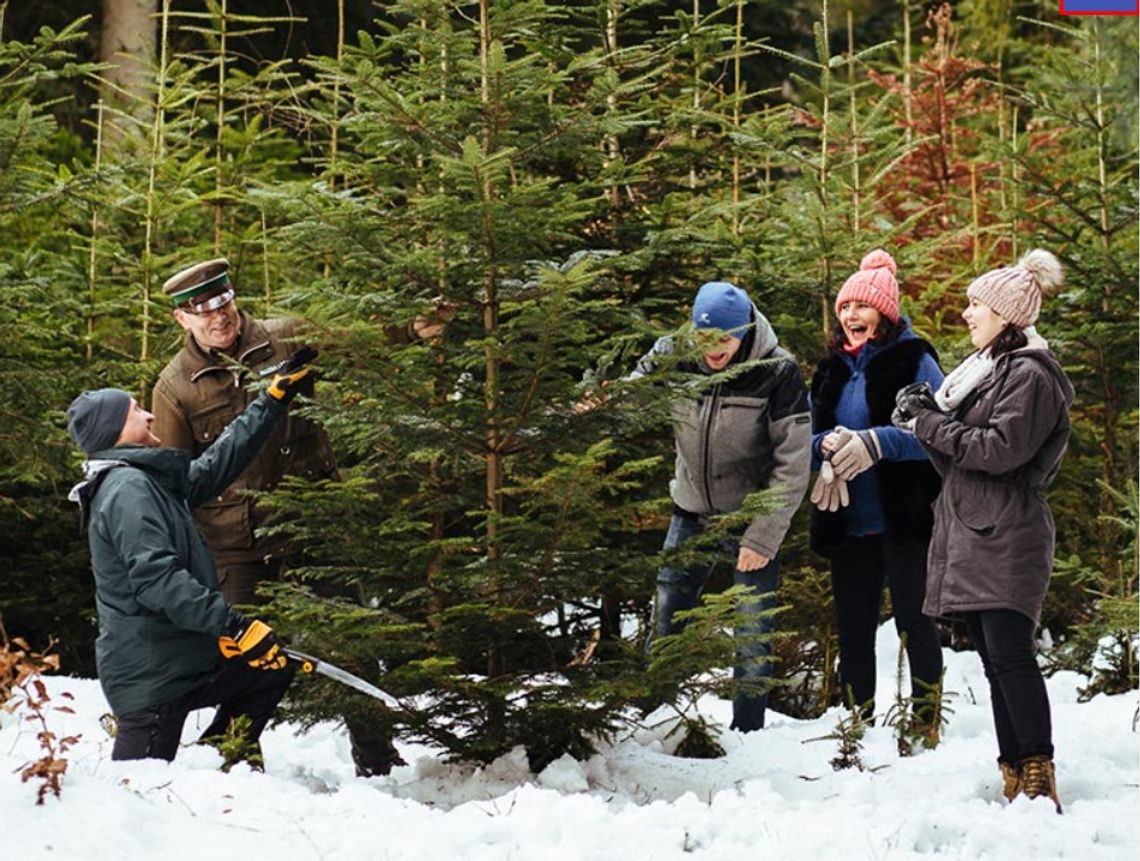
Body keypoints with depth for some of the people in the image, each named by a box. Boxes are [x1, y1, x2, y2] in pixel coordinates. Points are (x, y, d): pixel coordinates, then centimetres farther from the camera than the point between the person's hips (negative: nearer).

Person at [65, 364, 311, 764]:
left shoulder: (151, 481, 15)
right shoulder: (127, 488, -17)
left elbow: (215, 465, 25)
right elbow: (155, 578, -26)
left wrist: (271, 403, 28)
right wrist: (229, 621, -27)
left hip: (180, 658, 10)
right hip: (149, 672, -10)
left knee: (272, 664, 17)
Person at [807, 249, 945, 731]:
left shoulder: (913, 361, -4)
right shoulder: (833, 369, 14)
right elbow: (808, 436, 12)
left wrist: (875, 443, -26)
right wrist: (826, 445, -12)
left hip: (904, 518, -6)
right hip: (848, 523, 6)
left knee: (913, 621, -3)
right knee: (853, 628, 10)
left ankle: (926, 725, 5)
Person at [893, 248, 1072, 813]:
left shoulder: (1029, 376, -8)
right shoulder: (981, 369, 21)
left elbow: (1001, 449, -19)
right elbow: (955, 458, 21)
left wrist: (931, 423, -12)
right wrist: (923, 419, 2)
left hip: (1006, 538, -9)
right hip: (969, 537, 9)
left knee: (1009, 654, -17)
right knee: (994, 662, 6)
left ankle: (1040, 779, -17)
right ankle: (1015, 780, 7)